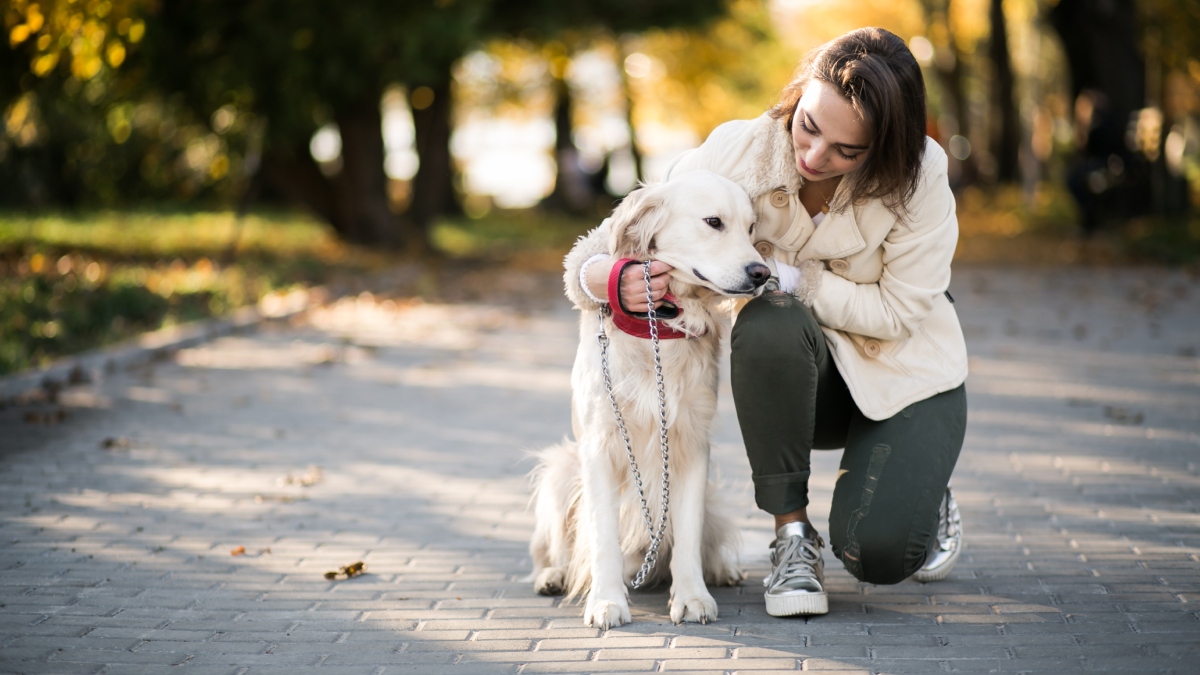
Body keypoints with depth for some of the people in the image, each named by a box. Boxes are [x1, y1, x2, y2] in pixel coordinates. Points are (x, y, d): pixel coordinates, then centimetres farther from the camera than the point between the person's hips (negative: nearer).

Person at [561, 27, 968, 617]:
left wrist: (783, 276, -32)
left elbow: (896, 311, -21)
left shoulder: (919, 178, -24)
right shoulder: (740, 153, -21)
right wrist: (605, 277, -42)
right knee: (766, 324, -37)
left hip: (906, 372, -1)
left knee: (877, 552, -24)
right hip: (796, 368, 2)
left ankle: (921, 491, 16)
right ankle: (792, 534, -19)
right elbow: (625, 231, -18)